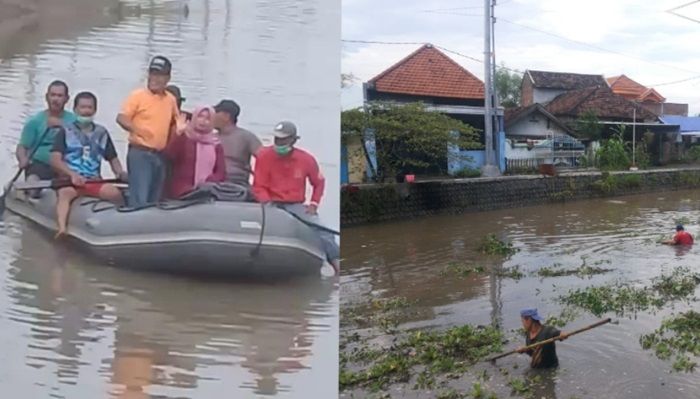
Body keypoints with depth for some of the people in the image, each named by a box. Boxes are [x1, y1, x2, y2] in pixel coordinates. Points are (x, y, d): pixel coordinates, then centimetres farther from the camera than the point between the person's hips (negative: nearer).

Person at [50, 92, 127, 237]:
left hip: (94, 181, 2)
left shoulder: (101, 133, 16)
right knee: (65, 193, -37)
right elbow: (55, 160, -3)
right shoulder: (66, 131, 7)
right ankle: (61, 229, -56)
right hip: (69, 179, -2)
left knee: (114, 192, -30)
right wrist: (72, 174, -19)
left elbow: (113, 159, 19)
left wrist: (120, 173, -4)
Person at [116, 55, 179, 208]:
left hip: (160, 155, 6)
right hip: (140, 152, -6)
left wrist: (171, 140, 13)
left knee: (154, 200, 12)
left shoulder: (171, 99, 10)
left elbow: (174, 122, 26)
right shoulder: (137, 95, -5)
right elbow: (121, 118, -9)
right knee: (139, 199, -11)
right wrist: (137, 129, -24)